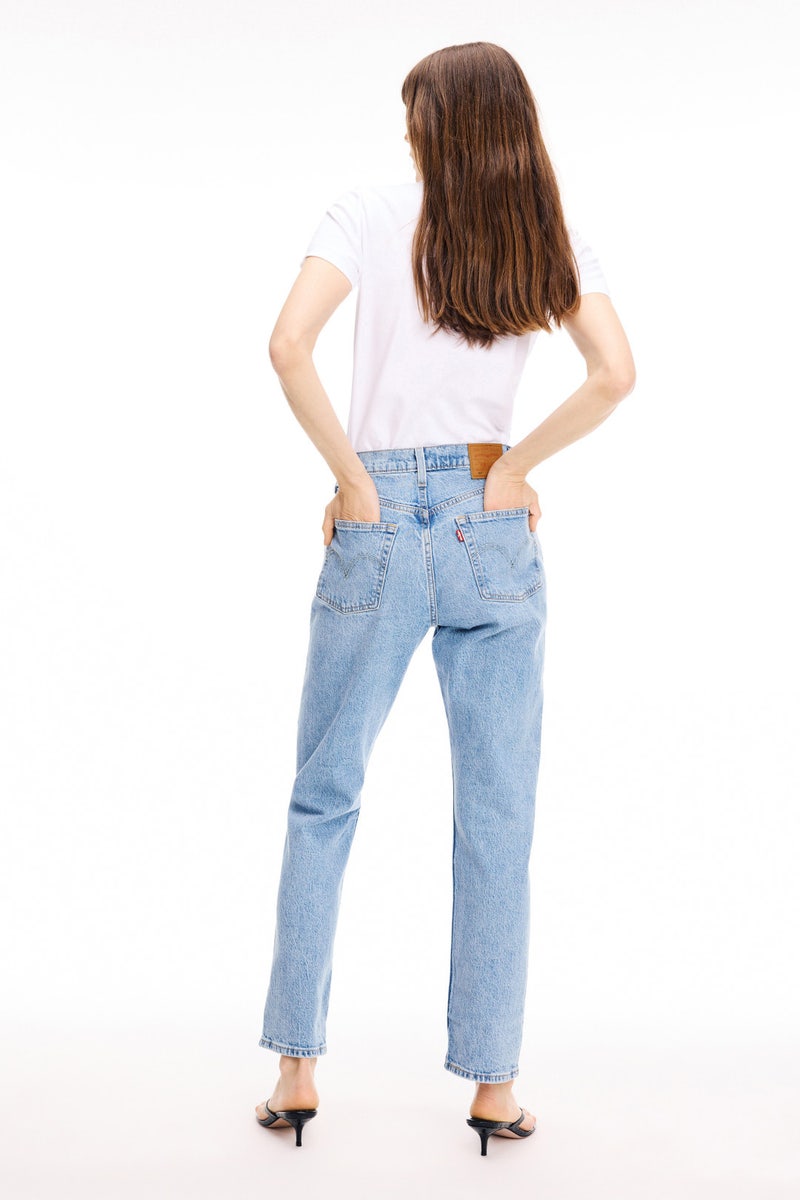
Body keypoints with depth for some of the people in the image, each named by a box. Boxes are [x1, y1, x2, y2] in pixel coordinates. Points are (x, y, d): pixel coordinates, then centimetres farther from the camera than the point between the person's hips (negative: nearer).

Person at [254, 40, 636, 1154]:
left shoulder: (368, 216, -1)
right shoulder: (554, 240, 5)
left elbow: (289, 346, -15)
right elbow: (616, 373, -7)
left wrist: (353, 479, -7)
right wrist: (516, 465, 1)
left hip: (378, 527, -1)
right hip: (495, 531, 2)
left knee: (323, 799, 11)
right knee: (498, 815, 7)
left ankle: (297, 1070, 15)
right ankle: (492, 1085, 13)